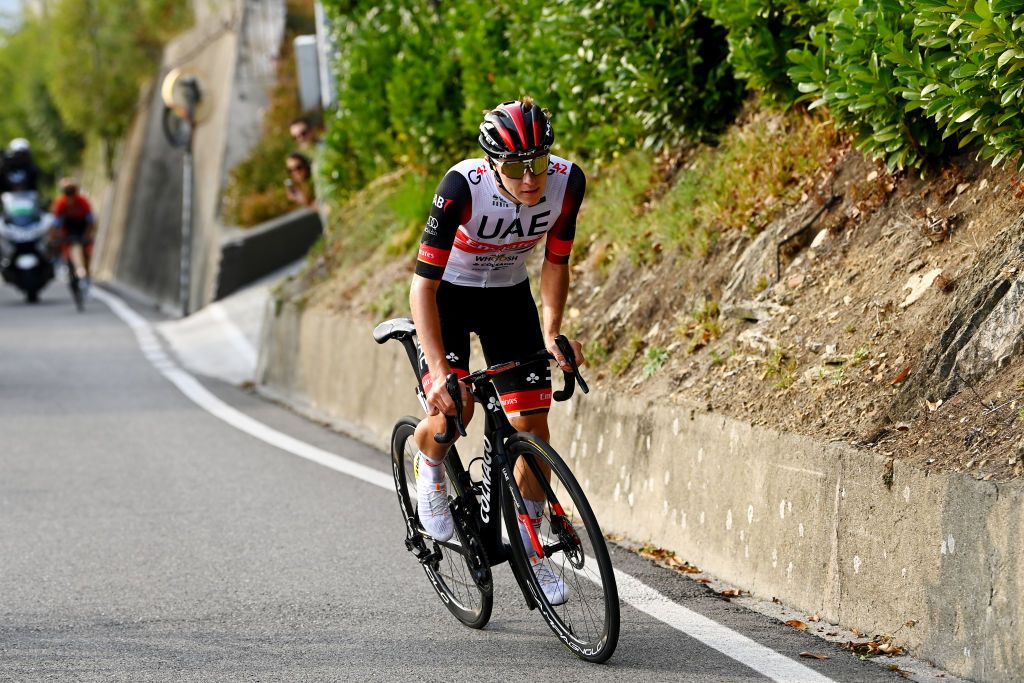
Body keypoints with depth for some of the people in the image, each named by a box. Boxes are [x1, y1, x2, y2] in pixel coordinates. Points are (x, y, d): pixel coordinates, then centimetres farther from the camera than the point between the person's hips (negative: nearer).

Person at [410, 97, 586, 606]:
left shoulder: (568, 182, -24)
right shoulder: (463, 187, -35)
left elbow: (555, 262, -7)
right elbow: (424, 282, -33)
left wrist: (551, 334, -19)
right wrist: (438, 368, -42)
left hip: (508, 295, 3)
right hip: (447, 293, -3)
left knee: (533, 421, -3)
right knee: (454, 405, -24)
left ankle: (528, 546, 13)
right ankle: (430, 467, 11)